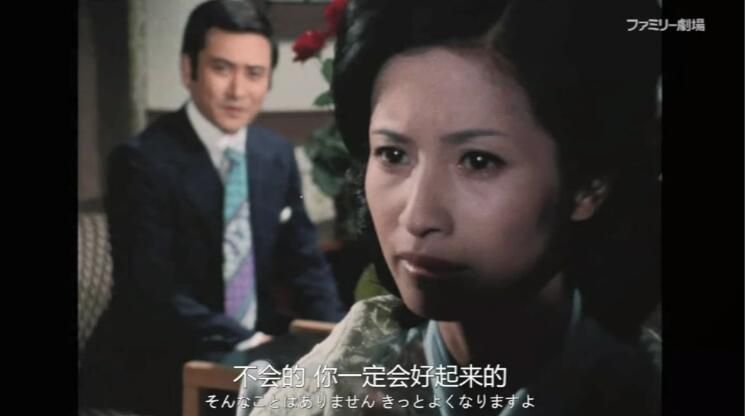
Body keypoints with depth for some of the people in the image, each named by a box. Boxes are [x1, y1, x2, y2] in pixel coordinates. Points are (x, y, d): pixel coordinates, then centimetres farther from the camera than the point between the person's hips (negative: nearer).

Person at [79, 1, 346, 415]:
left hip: (257, 354, 6)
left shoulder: (277, 153, 4)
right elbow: (151, 289, -19)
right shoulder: (143, 160, -14)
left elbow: (303, 262, 9)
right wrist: (244, 343, -27)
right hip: (157, 370, -5)